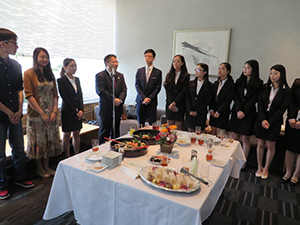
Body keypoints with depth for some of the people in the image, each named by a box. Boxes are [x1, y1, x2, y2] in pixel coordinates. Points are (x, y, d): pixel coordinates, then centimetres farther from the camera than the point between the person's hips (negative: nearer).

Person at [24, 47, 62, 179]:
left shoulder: (50, 74, 12)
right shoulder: (29, 73, -5)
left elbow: (55, 95, 10)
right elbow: (29, 95, -12)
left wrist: (54, 111, -4)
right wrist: (42, 113, -15)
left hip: (50, 114, 5)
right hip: (36, 114, -5)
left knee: (50, 140, 10)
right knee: (39, 141, 4)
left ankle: (46, 166, 26)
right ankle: (39, 168, 22)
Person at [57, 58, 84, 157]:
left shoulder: (77, 79, 11)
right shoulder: (61, 80, -9)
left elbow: (80, 95, 9)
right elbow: (65, 98, -12)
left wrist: (81, 110, -3)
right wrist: (75, 112, -13)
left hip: (78, 112, 6)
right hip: (67, 112, -6)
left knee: (76, 134, 12)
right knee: (66, 135, 4)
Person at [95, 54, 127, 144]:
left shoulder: (120, 75, 14)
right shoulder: (100, 75, -5)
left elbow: (124, 89, 5)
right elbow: (100, 91, -16)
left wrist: (120, 99, -13)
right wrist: (113, 99, -19)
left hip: (118, 107, 5)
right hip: (106, 108, -5)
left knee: (116, 131, 14)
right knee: (104, 132, 4)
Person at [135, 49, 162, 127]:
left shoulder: (158, 72, 3)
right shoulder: (139, 71, 9)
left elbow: (158, 87, -2)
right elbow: (137, 86, 2)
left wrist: (149, 98, -11)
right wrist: (143, 98, -10)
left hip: (152, 101, -2)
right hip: (140, 101, 2)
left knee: (152, 124, -2)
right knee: (140, 124, 7)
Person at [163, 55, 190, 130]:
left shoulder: (186, 76, 0)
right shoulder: (169, 75, 12)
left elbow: (183, 91, -8)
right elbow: (167, 90, 3)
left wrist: (174, 103, -14)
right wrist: (171, 103, -10)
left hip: (180, 105, -3)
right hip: (169, 104, 3)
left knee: (178, 127, -1)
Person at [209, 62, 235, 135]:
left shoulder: (231, 85, -6)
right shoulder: (216, 83, 12)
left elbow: (228, 101, -12)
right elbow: (212, 97, 10)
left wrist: (218, 112, -14)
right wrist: (211, 109, -2)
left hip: (223, 113, -5)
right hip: (213, 113, 5)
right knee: (213, 133, 8)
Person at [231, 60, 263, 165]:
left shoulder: (259, 83, -1)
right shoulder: (239, 81, 11)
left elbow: (254, 99, -6)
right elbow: (236, 97, 4)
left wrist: (244, 112, -12)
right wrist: (238, 110, -10)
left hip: (249, 113, -4)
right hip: (236, 112, 4)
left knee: (245, 138, -1)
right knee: (236, 136, 7)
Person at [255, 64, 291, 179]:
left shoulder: (287, 91, -4)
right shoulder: (265, 87, 5)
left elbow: (282, 108, -8)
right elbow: (260, 103, 0)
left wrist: (269, 122, -14)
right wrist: (263, 119, -12)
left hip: (275, 121, -2)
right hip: (262, 119, 3)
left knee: (270, 145, 5)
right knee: (260, 144, 6)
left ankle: (266, 169, 20)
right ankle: (259, 167, 20)